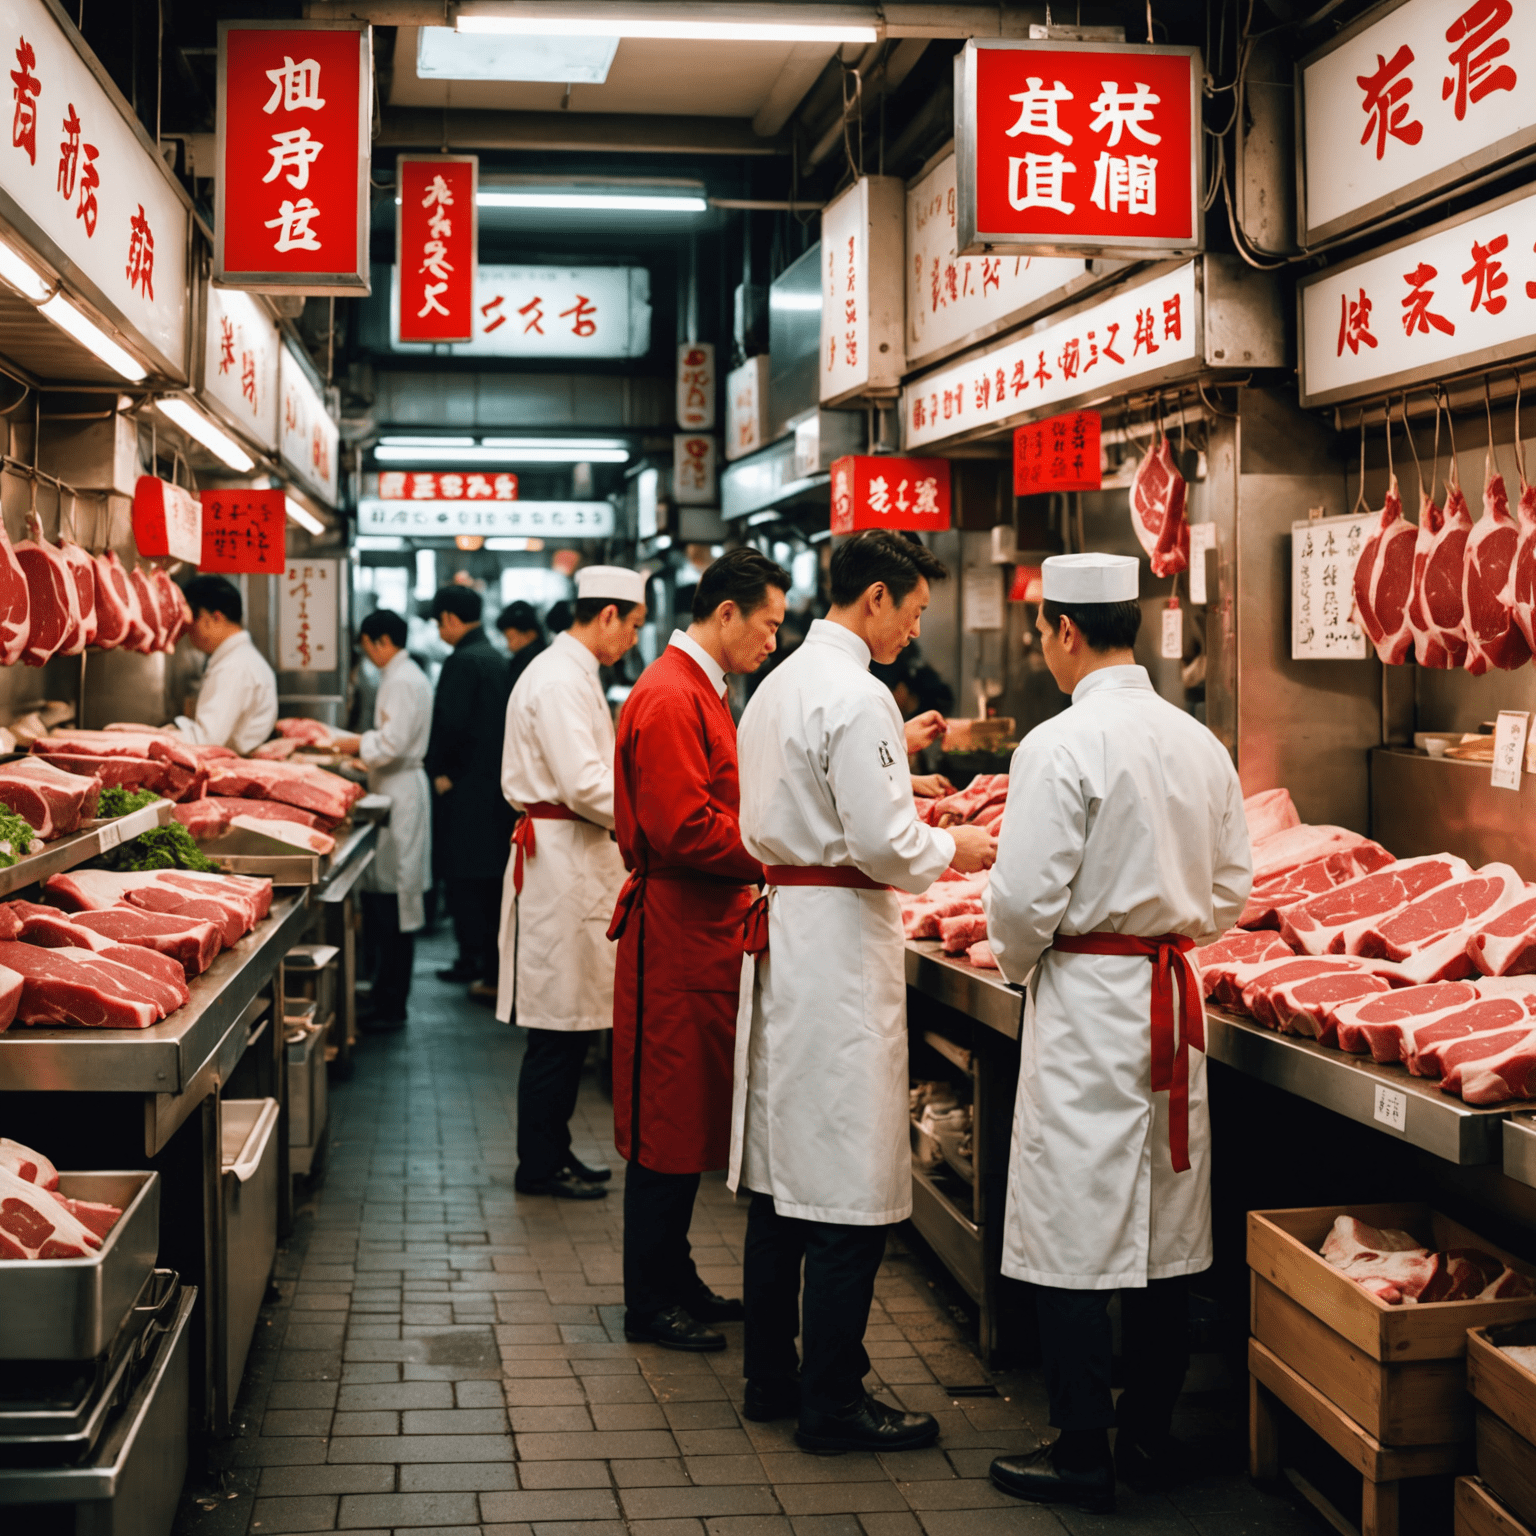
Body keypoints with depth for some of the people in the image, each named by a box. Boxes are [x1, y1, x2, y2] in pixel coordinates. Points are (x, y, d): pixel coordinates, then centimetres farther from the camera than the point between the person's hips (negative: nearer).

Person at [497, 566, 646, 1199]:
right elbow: (584, 785, -22)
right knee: (558, 1025, -3)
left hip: (572, 858, 11)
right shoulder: (560, 679, -16)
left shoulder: (572, 673, 18)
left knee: (570, 1022, 14)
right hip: (561, 858, -11)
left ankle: (552, 1151, 23)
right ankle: (539, 1167, 6)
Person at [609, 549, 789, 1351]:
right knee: (669, 1128, -2)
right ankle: (650, 1303, 8)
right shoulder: (670, 699, -16)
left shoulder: (694, 692, 17)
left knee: (688, 1121, 16)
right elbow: (685, 831, -23)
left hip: (701, 932, 10)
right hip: (678, 937, -10)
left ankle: (674, 1279, 26)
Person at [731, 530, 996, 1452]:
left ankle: (772, 1376, 23)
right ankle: (833, 1402, 5)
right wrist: (953, 850, 0)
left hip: (784, 924, 10)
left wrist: (923, 845, 19)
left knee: (783, 1170, 14)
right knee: (848, 1188, -3)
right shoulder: (856, 695, -16)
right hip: (840, 937, -10)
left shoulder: (782, 683, 14)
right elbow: (884, 845, -19)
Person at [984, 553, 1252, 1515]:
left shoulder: (1061, 746, -15)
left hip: (1087, 1003, -7)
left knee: (1075, 1237, 1)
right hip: (1176, 1000, 7)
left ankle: (1084, 1457, 8)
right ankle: (1151, 1435, 24)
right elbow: (1231, 892, 10)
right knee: (1166, 1231, 14)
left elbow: (1027, 897, -16)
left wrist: (1015, 960, 3)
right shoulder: (1199, 743, 5)